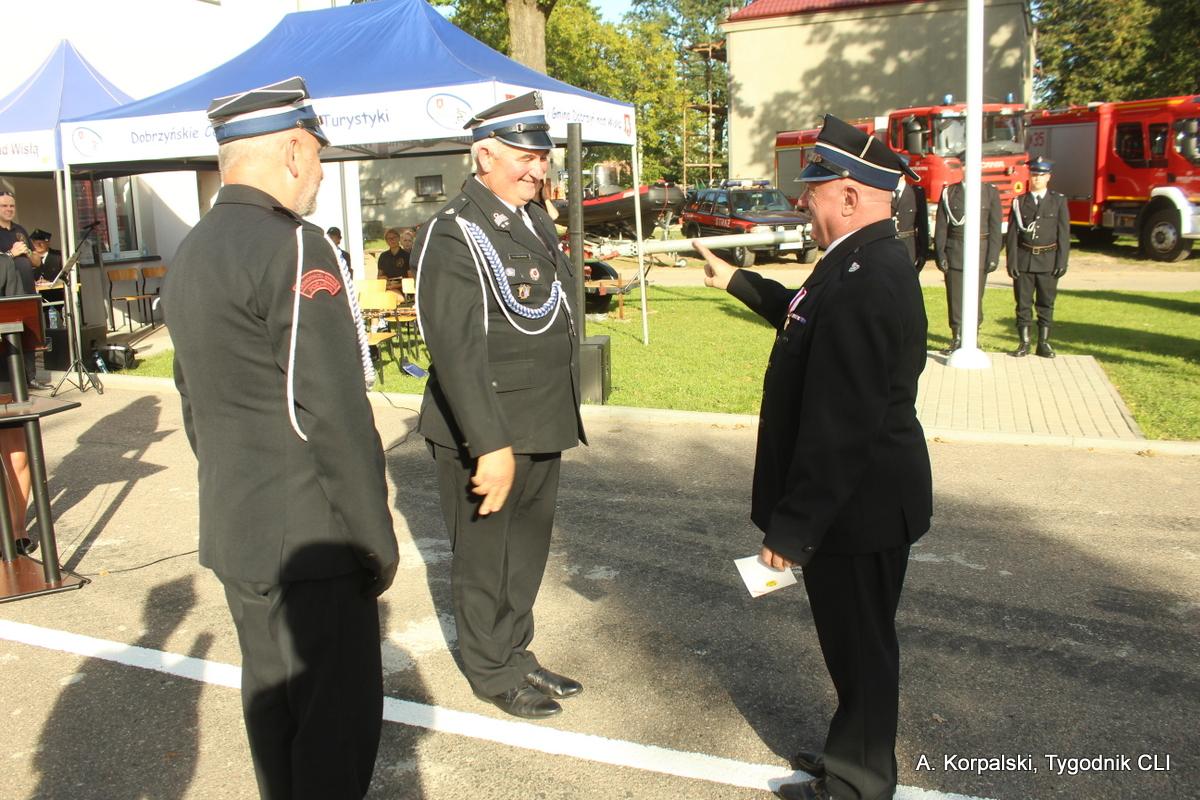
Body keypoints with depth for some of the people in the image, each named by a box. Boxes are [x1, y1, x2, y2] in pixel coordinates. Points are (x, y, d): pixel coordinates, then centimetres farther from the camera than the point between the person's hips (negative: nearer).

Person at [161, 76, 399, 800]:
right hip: (309, 539, -9)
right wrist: (378, 543, -13)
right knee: (339, 712, 3)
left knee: (272, 695, 21)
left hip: (235, 533, 9)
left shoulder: (190, 254, 10)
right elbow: (335, 418, -21)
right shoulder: (294, 248, -19)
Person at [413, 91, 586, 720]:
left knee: (527, 552, 20)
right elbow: (457, 350, -23)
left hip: (543, 430, 8)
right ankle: (494, 673, 29)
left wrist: (560, 419, 18)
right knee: (485, 560, 10)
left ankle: (516, 655, 38)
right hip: (486, 436, -8)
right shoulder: (453, 234, -16)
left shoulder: (536, 219, 11)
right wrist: (491, 446, -25)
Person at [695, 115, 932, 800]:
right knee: (858, 639, 24)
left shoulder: (864, 280, -28)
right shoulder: (874, 260, 6)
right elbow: (810, 320, 26)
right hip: (865, 499, 10)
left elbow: (841, 425, -29)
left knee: (860, 645, 9)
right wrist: (736, 281, 33)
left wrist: (793, 526, -23)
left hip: (858, 506, -10)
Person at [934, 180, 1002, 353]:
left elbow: (995, 227, 1)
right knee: (955, 298, 1)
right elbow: (941, 226, 4)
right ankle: (957, 340, 9)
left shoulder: (991, 192, 4)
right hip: (954, 253, 1)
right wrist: (940, 254, -4)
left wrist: (993, 257, -6)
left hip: (980, 253, -1)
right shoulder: (949, 192, 6)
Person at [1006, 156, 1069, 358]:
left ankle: (1044, 343, 13)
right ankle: (1023, 343, 10)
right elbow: (1012, 234, 2)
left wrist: (1062, 262, -6)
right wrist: (1011, 261, -5)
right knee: (1023, 303, 3)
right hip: (1024, 260, 0)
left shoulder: (1059, 201, 4)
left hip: (1048, 260, 0)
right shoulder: (1019, 202, 5)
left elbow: (1063, 234, 1)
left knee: (1046, 304, 5)